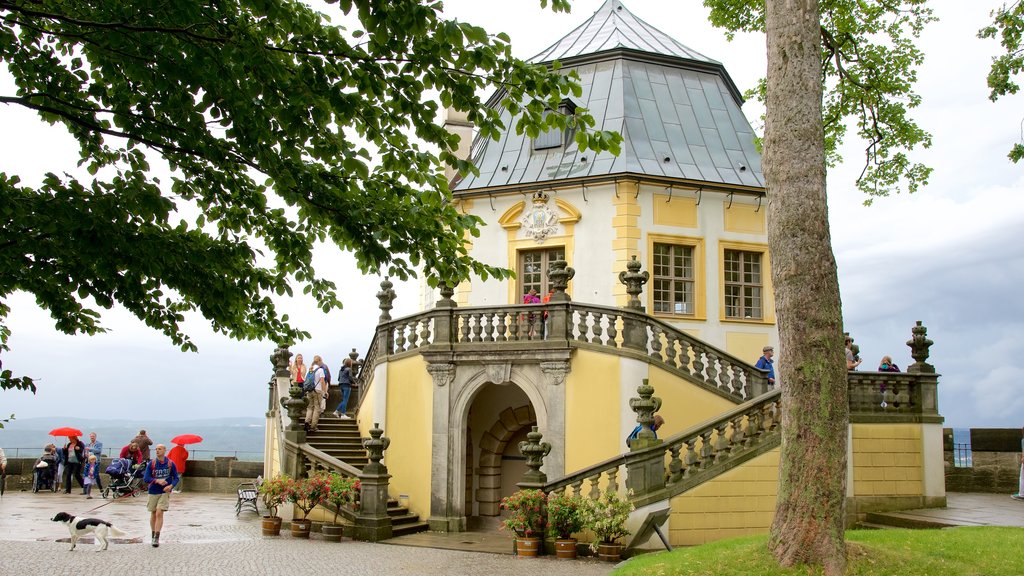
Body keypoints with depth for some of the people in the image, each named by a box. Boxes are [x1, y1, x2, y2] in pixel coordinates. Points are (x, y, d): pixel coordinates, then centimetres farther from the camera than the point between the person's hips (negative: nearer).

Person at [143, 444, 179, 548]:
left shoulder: (170, 464, -2)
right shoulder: (151, 464, -2)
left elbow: (176, 478, 2)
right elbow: (146, 479, -6)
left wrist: (171, 486, -18)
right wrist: (157, 481, -22)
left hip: (165, 492, -2)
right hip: (153, 492, 2)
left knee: (159, 513, -14)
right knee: (153, 514, 11)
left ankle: (157, 538, -12)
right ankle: (154, 536, 28)